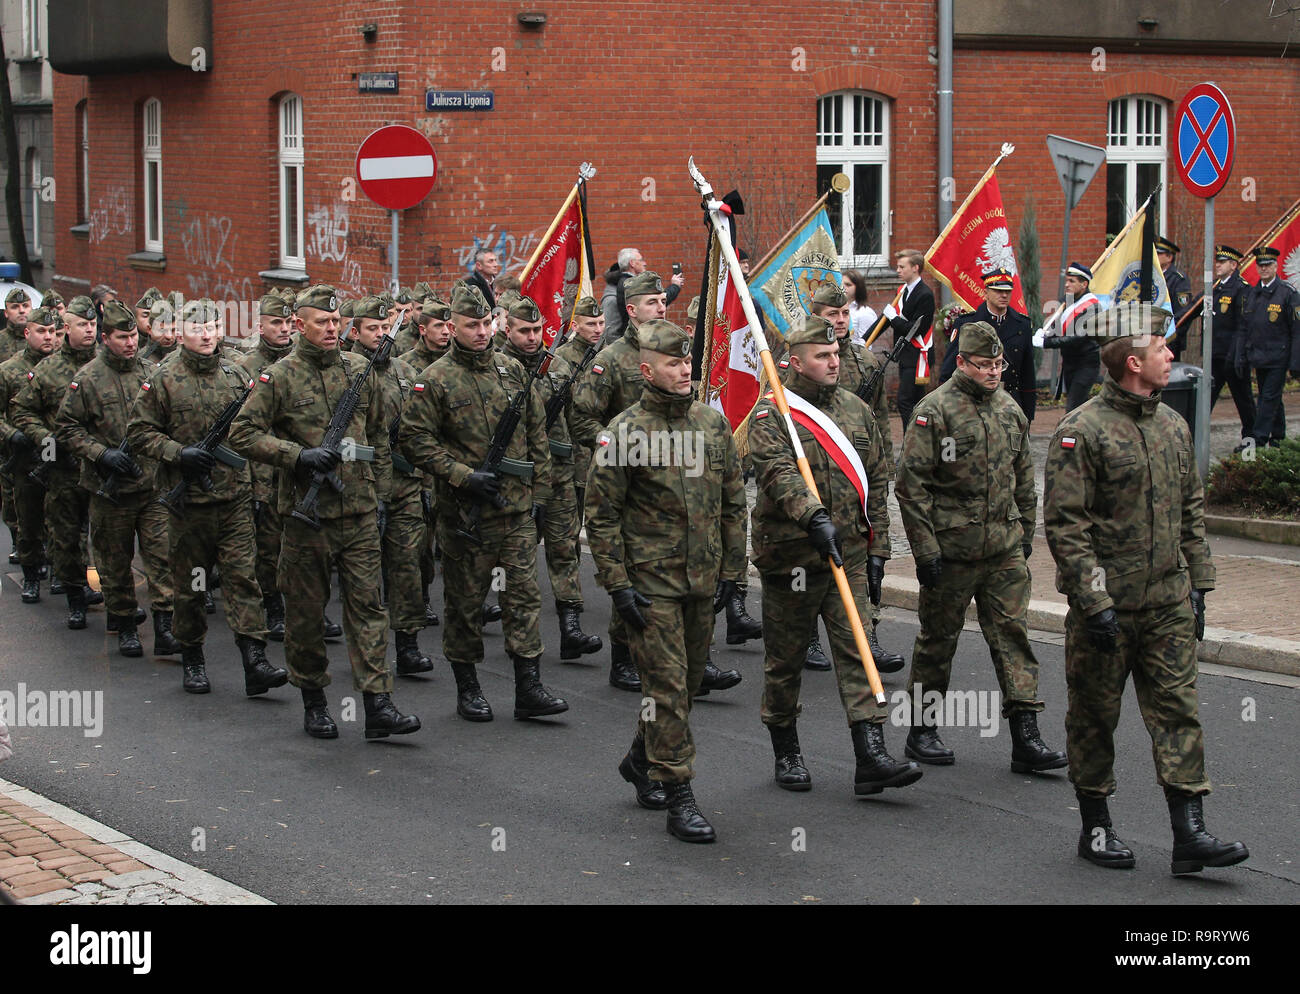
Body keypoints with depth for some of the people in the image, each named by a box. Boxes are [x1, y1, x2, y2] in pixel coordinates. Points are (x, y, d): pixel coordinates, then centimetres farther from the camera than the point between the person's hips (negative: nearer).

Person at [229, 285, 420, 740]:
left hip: (359, 514, 3)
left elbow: (379, 437, 18)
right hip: (306, 514, -3)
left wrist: (379, 493, 14)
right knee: (306, 608, 7)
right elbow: (243, 434, -7)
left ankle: (378, 704, -5)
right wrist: (298, 454, -17)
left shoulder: (359, 371, 9)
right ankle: (313, 700, 20)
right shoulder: (279, 377, -3)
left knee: (367, 603, -3)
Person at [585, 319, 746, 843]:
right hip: (650, 580, -6)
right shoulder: (623, 433, -10)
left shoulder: (713, 422, 6)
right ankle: (678, 798, -1)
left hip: (702, 579, 6)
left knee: (689, 679, 15)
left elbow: (733, 502, 13)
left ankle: (641, 759, 38)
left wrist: (731, 571, 8)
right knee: (668, 685, -7)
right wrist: (618, 585, -12)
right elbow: (601, 515, -8)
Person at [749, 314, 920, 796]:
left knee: (856, 651, -5)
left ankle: (871, 758, -10)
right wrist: (813, 517, -39)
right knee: (785, 658, 7)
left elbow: (876, 481, 15)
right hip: (789, 556, -4)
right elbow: (777, 472, -24)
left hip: (850, 556, 4)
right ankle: (786, 754, 22)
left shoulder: (856, 410, 11)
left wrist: (877, 549, 11)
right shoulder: (770, 413, -6)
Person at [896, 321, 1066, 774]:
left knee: (1013, 633, 0)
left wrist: (1025, 533, 18)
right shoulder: (935, 411, -10)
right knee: (938, 638, 6)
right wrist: (925, 549, -14)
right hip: (950, 549, -5)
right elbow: (911, 485, -11)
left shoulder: (1011, 411, 10)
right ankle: (922, 731, 20)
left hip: (1005, 548, 5)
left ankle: (1025, 737, 0)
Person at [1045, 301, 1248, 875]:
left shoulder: (1172, 426, 11)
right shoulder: (1080, 431, -11)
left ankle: (1189, 835, -1)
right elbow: (1065, 525, -14)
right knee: (1095, 715, 6)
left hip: (1169, 602, 6)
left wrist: (1197, 585, 14)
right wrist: (1094, 602, -18)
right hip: (1106, 604, -6)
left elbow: (1191, 511, 19)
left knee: (1178, 710, 0)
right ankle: (1095, 828, 18)